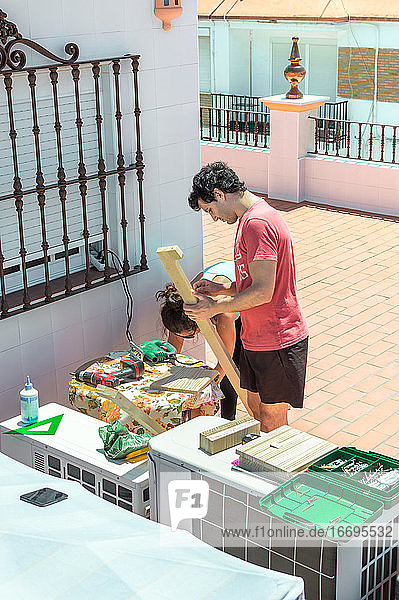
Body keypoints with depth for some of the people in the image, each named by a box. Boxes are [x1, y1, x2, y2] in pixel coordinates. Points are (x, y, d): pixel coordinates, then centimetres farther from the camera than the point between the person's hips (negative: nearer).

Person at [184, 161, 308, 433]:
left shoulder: (258, 223, -21)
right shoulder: (251, 218, 13)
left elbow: (263, 292, -25)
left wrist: (216, 307, -14)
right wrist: (222, 289, 9)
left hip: (277, 340, -10)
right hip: (258, 337, 10)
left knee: (272, 422, 2)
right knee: (256, 406, 20)